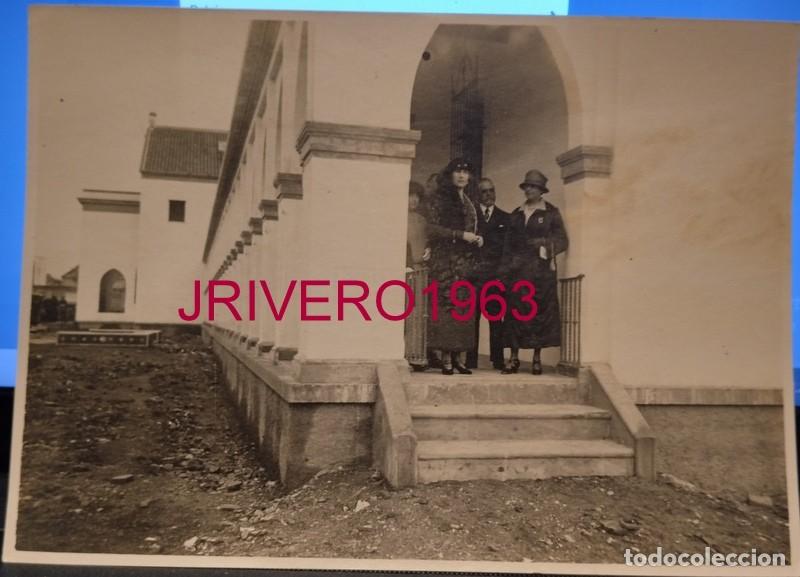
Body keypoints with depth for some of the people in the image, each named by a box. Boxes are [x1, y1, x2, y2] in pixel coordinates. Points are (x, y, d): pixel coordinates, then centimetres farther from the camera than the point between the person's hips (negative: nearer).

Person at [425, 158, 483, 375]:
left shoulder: (468, 201, 21)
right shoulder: (439, 198, 0)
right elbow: (432, 229, -10)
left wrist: (477, 239, 6)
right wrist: (461, 235, -14)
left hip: (465, 261, 7)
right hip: (445, 261, -6)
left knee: (463, 306, 2)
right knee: (445, 305, -10)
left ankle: (458, 357, 6)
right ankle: (445, 358, -7)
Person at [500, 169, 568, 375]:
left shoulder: (551, 213, 6)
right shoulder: (516, 214, 16)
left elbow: (563, 240, 2)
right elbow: (508, 244, 15)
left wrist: (547, 246, -15)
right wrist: (506, 269, 7)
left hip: (541, 270, -3)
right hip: (518, 270, 3)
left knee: (540, 311, -3)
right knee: (515, 310, -2)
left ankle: (537, 359, 4)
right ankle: (514, 358, 2)